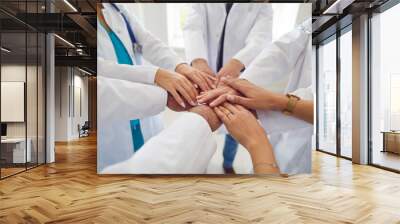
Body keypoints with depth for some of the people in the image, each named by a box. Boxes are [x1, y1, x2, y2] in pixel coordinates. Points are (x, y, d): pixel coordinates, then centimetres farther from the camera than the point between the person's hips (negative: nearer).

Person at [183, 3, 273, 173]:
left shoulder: (262, 6, -2)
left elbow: (260, 38, -19)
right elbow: (192, 28, -16)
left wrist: (237, 63, -42)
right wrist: (198, 61, -39)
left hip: (239, 78, 0)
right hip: (204, 73, 0)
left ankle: (228, 163, 39)